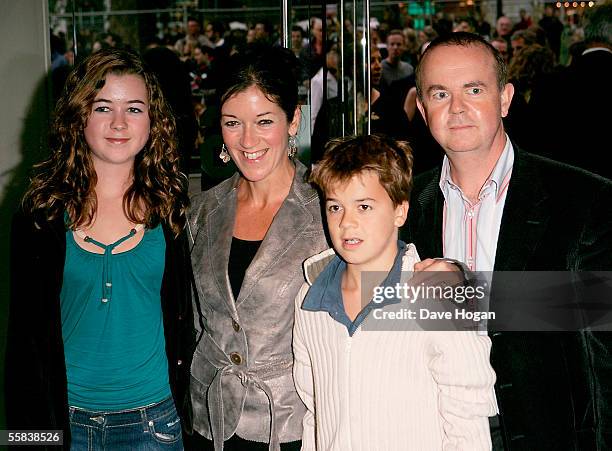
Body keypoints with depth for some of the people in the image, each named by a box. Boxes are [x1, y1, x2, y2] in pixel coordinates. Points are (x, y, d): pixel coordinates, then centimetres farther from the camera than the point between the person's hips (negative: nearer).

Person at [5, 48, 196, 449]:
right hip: (65, 415, 0)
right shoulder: (43, 210, -4)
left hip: (152, 416, 0)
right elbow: (24, 331, 1)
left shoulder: (170, 206, -3)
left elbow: (185, 319, 4)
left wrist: (184, 403, -1)